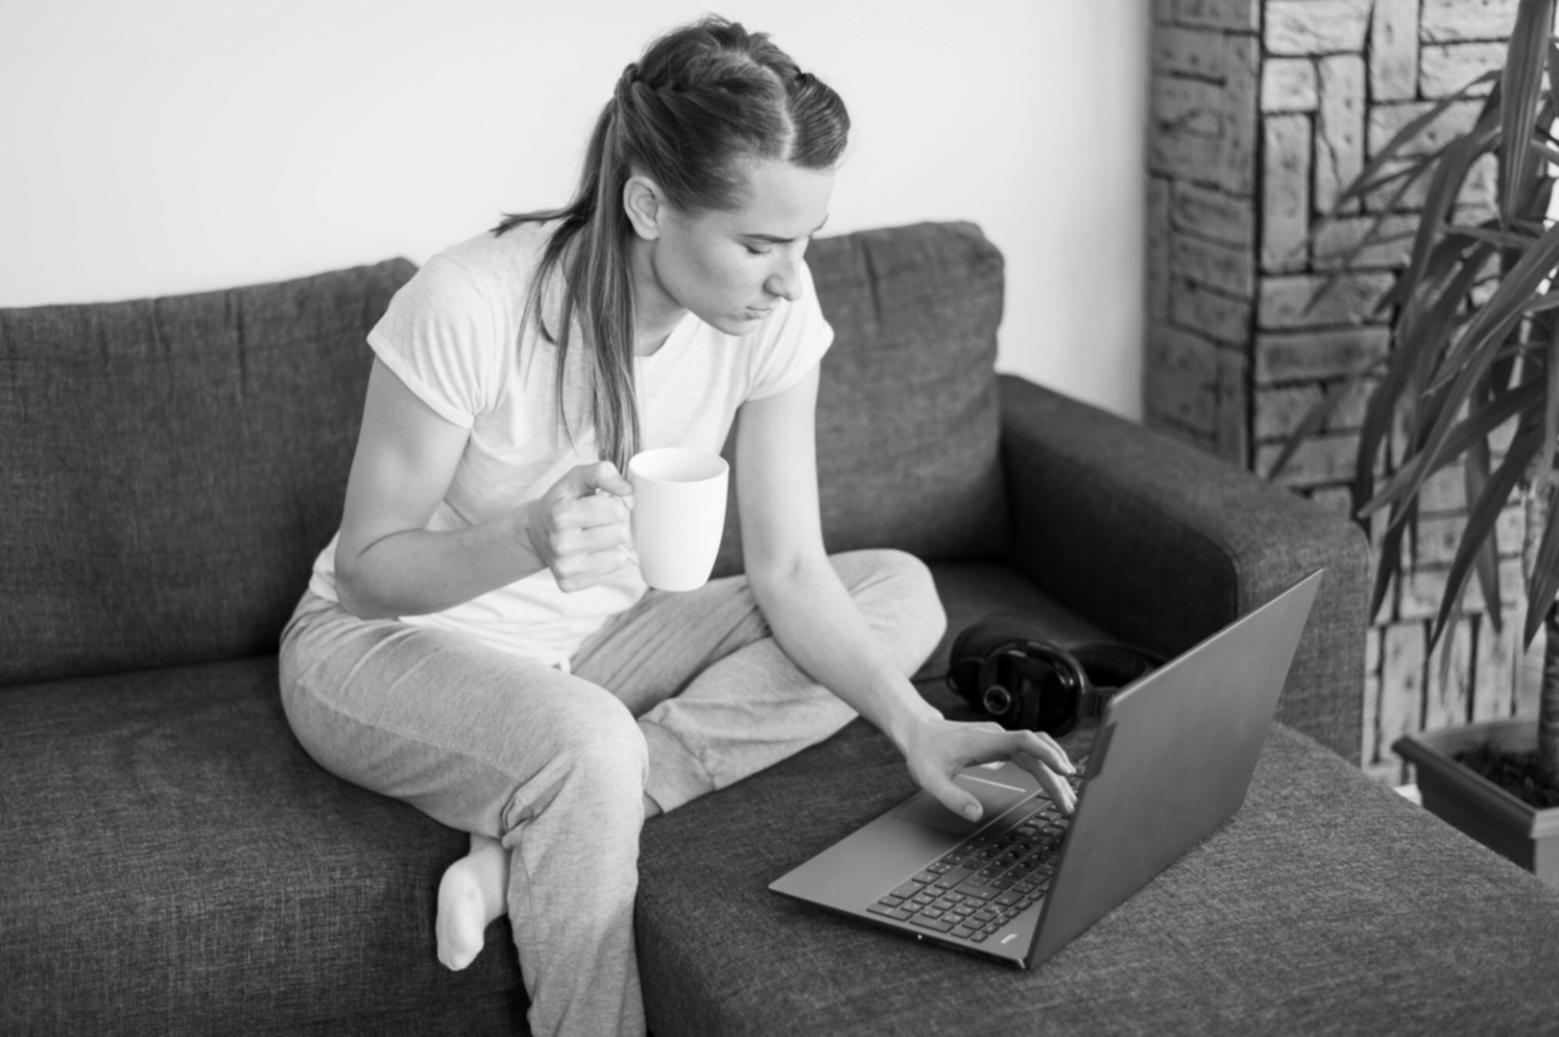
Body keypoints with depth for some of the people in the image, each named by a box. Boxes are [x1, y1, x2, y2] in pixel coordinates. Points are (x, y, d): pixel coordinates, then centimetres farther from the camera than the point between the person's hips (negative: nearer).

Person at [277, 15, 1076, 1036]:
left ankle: (527, 840, -19)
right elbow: (366, 569, -19)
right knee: (588, 745, -39)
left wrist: (916, 726, -28)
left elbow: (787, 569, -13)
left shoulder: (772, 307, -15)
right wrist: (530, 540, -40)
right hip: (387, 643, -6)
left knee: (899, 590, -12)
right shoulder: (470, 307, -29)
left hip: (594, 639, 6)